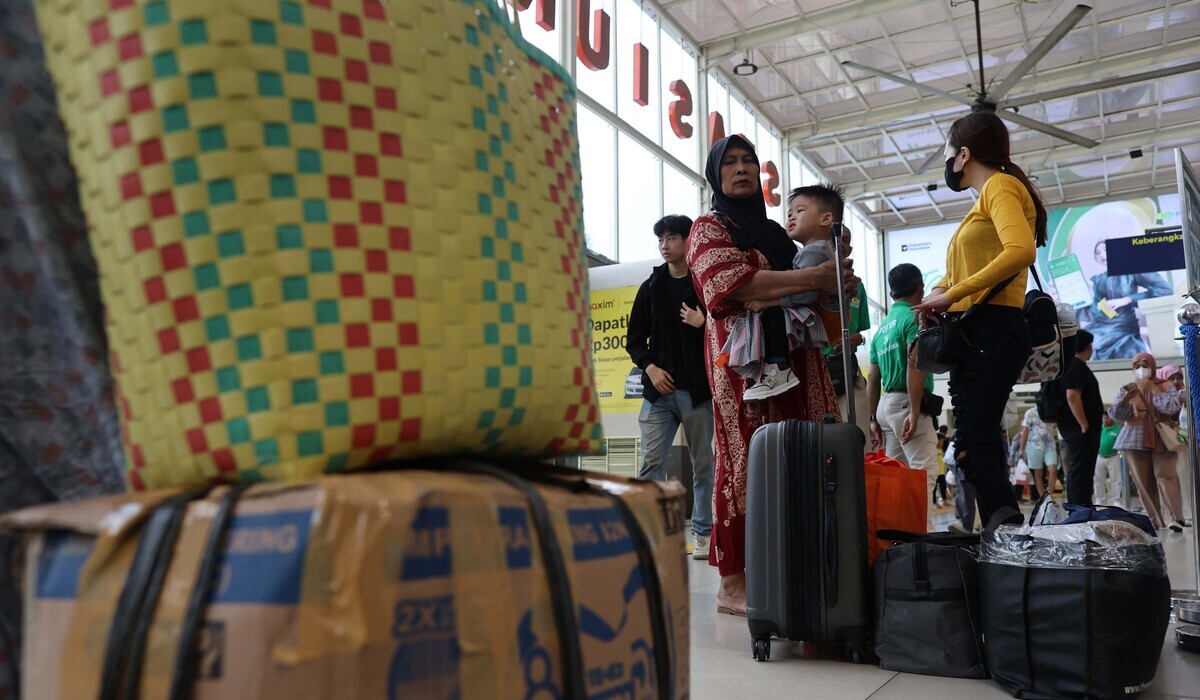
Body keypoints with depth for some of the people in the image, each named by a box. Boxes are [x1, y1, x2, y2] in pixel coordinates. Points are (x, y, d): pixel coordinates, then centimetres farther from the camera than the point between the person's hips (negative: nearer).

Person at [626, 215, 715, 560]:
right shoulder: (651, 287, 12)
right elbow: (634, 339, 13)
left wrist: (702, 324, -17)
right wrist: (650, 367, -3)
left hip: (697, 390, -2)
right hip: (659, 389, 3)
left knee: (703, 464, 6)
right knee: (651, 463, -3)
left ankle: (703, 533, 16)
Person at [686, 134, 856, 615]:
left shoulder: (773, 231, 25)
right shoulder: (709, 228, 5)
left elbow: (800, 275, 32)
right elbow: (732, 282, -14)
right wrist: (815, 277, -19)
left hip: (792, 355, 7)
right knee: (747, 459, -10)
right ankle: (734, 583, -5)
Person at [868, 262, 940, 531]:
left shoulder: (882, 327, 19)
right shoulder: (914, 317, -4)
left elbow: (872, 377, 17)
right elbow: (914, 364, -18)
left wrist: (874, 419, 19)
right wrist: (915, 412, -22)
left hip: (885, 404, 8)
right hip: (906, 403, -8)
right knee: (924, 475, -11)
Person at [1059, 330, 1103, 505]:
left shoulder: (1072, 365, 20)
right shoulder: (1077, 366, -11)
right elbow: (1072, 396, -23)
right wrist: (1085, 426, -23)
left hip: (1075, 429, 11)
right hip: (1080, 429, -10)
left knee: (1079, 473, 12)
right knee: (1080, 473, -13)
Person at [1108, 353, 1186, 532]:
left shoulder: (1166, 386, 7)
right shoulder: (1126, 389, 9)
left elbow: (1171, 408, -10)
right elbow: (1116, 414, -2)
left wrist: (1153, 388, -9)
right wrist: (1127, 398, -19)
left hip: (1162, 439, -2)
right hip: (1135, 440, 2)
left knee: (1166, 475, -16)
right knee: (1144, 481, 0)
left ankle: (1174, 518, -20)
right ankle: (1155, 520, 5)